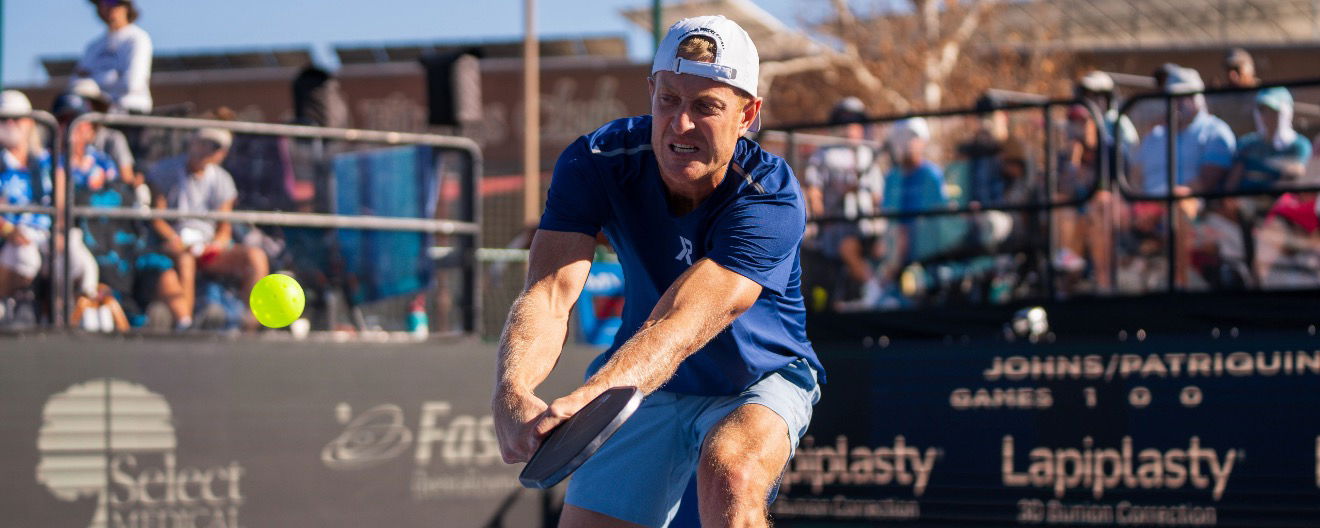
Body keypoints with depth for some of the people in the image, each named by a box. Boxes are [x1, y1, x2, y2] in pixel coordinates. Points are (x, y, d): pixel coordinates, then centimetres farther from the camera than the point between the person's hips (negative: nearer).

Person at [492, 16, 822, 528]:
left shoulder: (771, 198, -31)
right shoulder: (594, 163, -20)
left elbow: (679, 324, -42)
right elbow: (549, 294, -33)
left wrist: (583, 401, -60)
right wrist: (512, 392, -55)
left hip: (759, 382, -4)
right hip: (643, 389, 4)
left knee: (729, 473, -36)